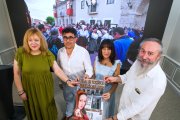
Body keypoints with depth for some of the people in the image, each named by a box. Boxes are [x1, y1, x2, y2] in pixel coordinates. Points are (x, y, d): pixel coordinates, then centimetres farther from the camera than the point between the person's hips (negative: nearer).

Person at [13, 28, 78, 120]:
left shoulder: (47, 54, -11)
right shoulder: (20, 53, -13)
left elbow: (57, 70, -13)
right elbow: (16, 73, -6)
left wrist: (67, 81, -25)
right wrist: (21, 91, -3)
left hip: (46, 88, 1)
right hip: (30, 90, 0)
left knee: (48, 110, 21)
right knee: (34, 111, 23)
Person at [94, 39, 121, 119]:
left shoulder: (116, 63, -17)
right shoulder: (97, 59, -8)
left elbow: (116, 82, -11)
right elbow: (93, 75, 2)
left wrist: (110, 93, -25)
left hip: (107, 93, -2)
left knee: (105, 113, 22)